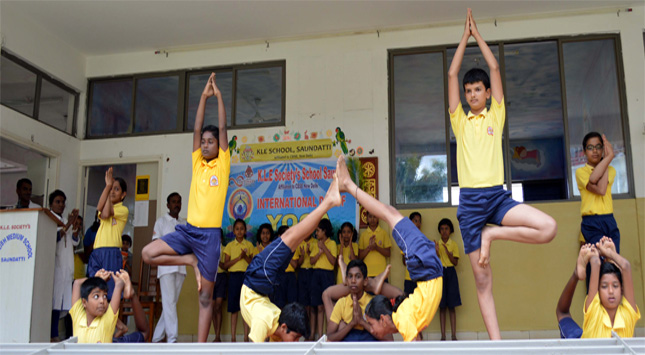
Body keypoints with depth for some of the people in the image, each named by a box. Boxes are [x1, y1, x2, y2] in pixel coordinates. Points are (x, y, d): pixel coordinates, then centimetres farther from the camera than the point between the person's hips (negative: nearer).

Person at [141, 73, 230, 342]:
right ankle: (191, 261, 5)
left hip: (210, 233, -4)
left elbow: (223, 129, -2)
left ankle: (200, 347, 5)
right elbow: (197, 130, 7)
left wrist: (219, 96, 1)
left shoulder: (222, 164, 3)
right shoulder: (197, 164, 12)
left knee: (205, 295, -1)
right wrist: (204, 97, 6)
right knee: (148, 253, -14)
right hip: (188, 229, 4)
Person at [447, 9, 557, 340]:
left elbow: (494, 69, 10)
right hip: (470, 200, 0)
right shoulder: (460, 121, 13)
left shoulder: (496, 116, 12)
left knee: (548, 227, -26)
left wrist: (478, 34, 16)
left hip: (498, 196, 1)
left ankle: (492, 234, -5)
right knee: (483, 281, -1)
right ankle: (496, 344, 5)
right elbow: (452, 74, 9)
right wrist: (465, 35, 15)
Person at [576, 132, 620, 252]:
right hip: (592, 224, -4)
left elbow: (602, 189, -9)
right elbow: (599, 190, -16)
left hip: (610, 221, 4)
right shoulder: (581, 171, 3)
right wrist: (609, 157, -10)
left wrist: (607, 157, -6)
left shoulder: (611, 170, 14)